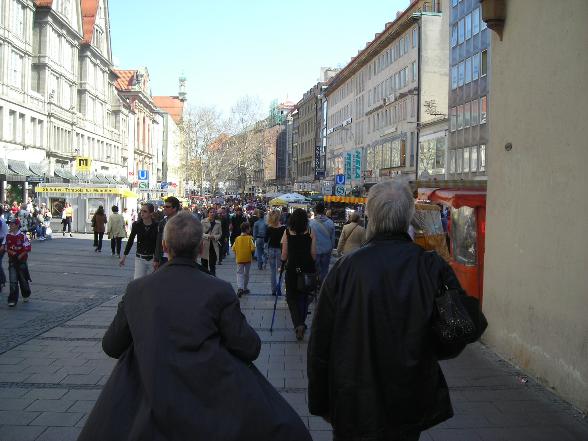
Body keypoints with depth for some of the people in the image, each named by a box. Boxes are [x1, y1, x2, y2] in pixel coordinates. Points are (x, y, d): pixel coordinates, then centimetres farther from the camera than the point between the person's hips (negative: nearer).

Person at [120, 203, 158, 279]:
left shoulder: (156, 225, -9)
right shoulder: (137, 225, -3)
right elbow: (130, 240, 8)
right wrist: (124, 256, 11)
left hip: (152, 258, -1)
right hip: (140, 258, 1)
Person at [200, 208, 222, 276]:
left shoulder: (218, 223, 5)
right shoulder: (203, 222, -3)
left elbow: (220, 233, 9)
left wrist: (215, 237, -11)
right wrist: (207, 236, -18)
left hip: (214, 246, 1)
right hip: (205, 245, -1)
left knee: (212, 265, 1)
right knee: (204, 264, 7)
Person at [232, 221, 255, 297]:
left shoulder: (237, 239, -2)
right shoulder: (249, 238, -9)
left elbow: (234, 249, -4)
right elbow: (253, 248, -17)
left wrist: (236, 255, 12)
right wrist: (251, 252, 5)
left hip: (239, 259, 1)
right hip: (248, 258, -1)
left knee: (240, 273, 2)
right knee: (246, 274, 14)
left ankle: (240, 288, -19)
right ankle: (244, 288, 24)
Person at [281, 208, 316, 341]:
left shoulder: (287, 232, -5)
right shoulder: (310, 232, -5)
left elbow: (284, 254, -3)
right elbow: (313, 254, -3)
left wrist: (283, 264, 16)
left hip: (292, 268, -1)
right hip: (307, 268, 1)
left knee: (291, 297, 8)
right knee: (304, 296, 18)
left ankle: (298, 324, -10)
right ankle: (301, 323, 27)